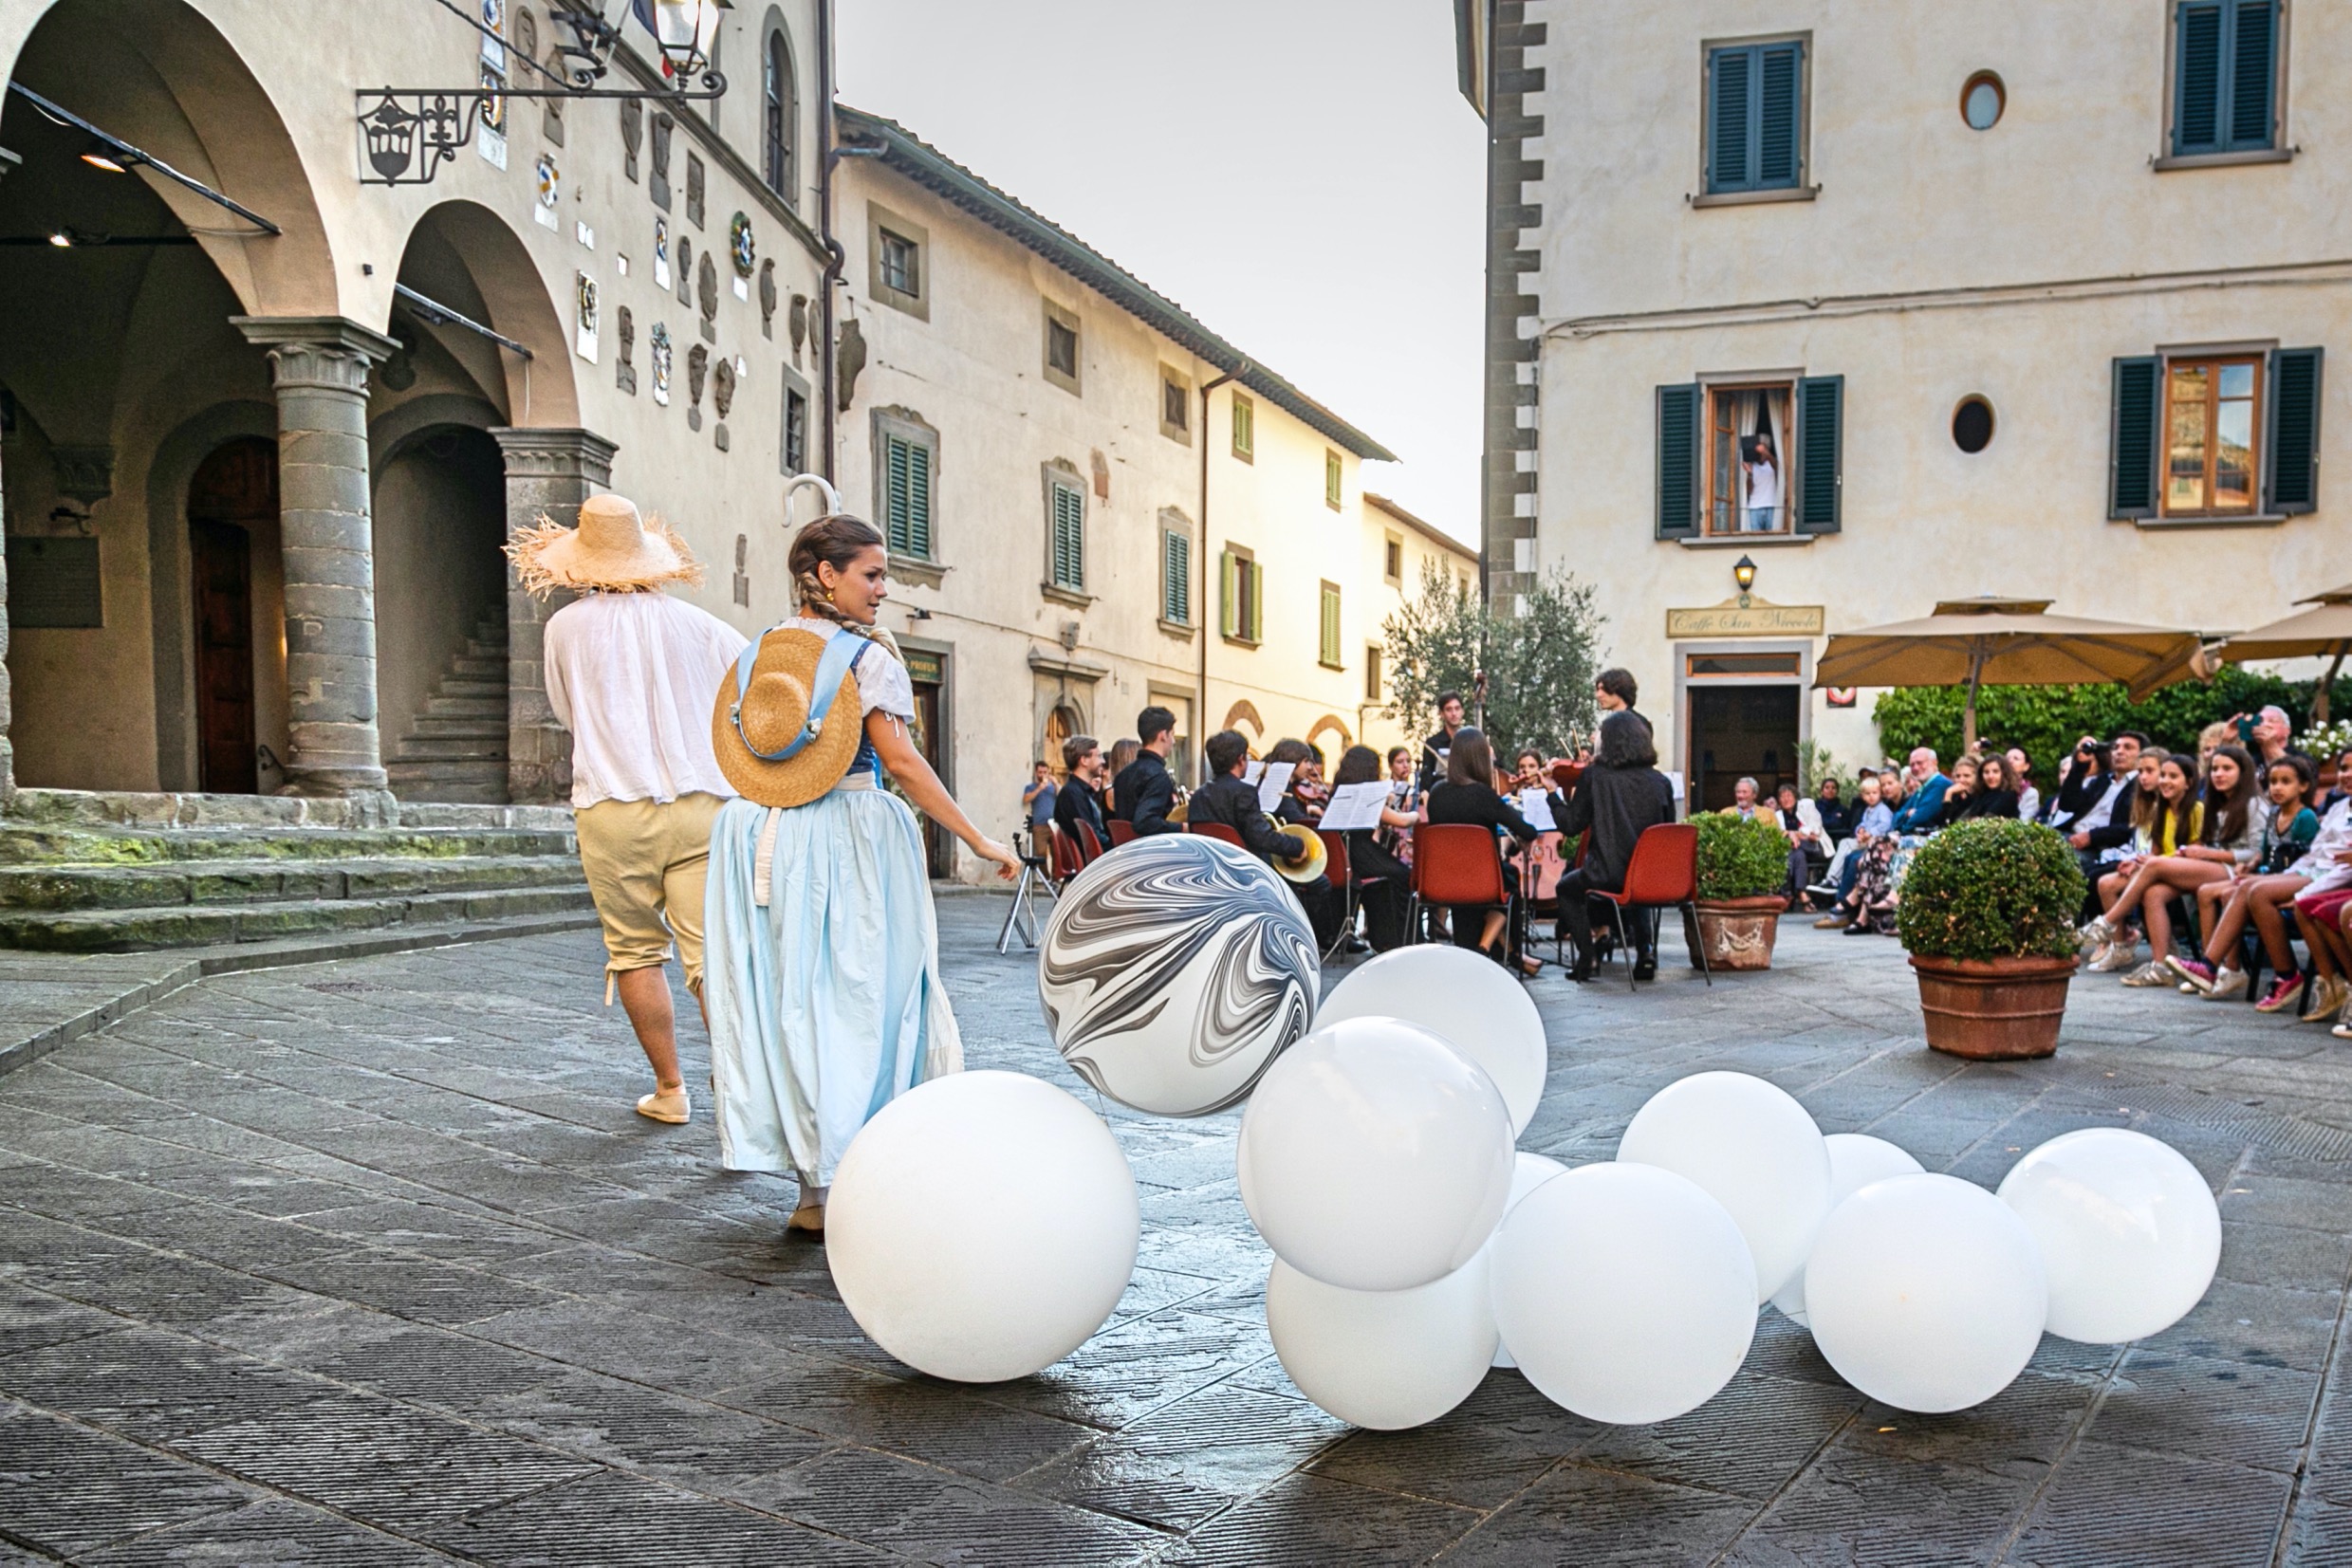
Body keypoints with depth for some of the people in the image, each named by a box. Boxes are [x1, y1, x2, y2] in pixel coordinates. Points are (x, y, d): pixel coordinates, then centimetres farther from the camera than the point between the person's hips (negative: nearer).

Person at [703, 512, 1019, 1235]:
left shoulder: (756, 653, 11)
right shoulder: (865, 653, -7)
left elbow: (740, 758, 11)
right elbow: (898, 757, -14)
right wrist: (977, 838, -13)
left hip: (762, 839, 6)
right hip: (849, 841, -6)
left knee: (785, 1000, 7)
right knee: (854, 996, 3)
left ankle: (813, 1185, 12)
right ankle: (842, 1183, 6)